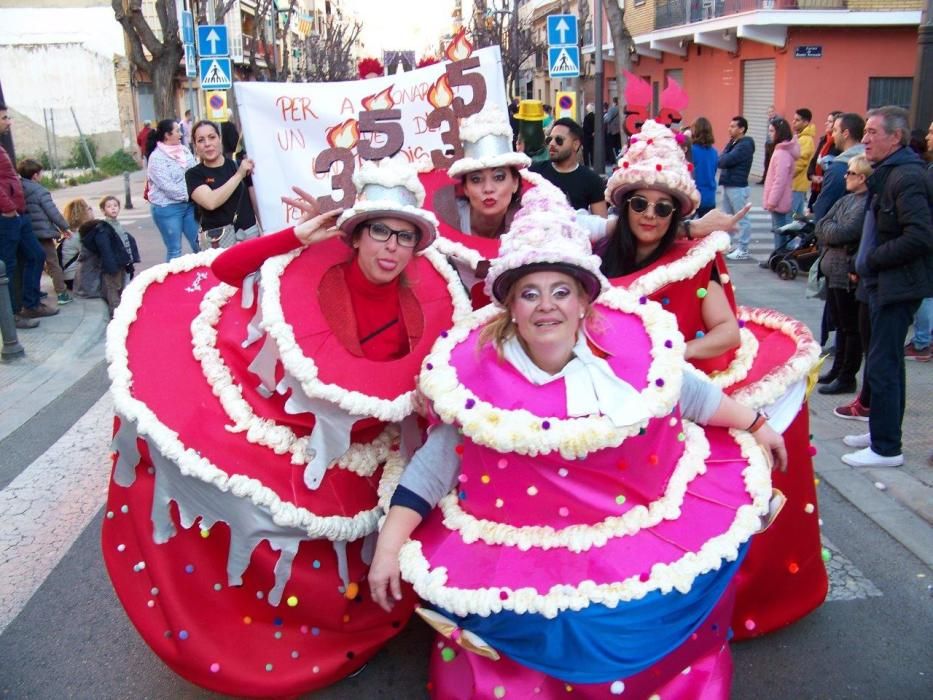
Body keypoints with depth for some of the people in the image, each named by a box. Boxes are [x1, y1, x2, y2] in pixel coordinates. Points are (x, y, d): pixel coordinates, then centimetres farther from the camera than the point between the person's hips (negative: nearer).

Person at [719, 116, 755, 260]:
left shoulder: (744, 145, -14)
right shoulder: (733, 143, 15)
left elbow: (724, 160, -21)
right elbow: (722, 159, 10)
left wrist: (723, 156, -1)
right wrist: (724, 158, -11)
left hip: (737, 187, -9)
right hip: (727, 185, 10)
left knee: (741, 219, -4)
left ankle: (743, 250, -2)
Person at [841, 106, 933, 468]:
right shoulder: (887, 174, 14)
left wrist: (872, 260, -16)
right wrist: (866, 263, 10)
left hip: (898, 285, -10)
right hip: (883, 282, 10)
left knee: (882, 366, -6)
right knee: (888, 362, 17)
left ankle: (886, 448, 3)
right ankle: (884, 431, 29)